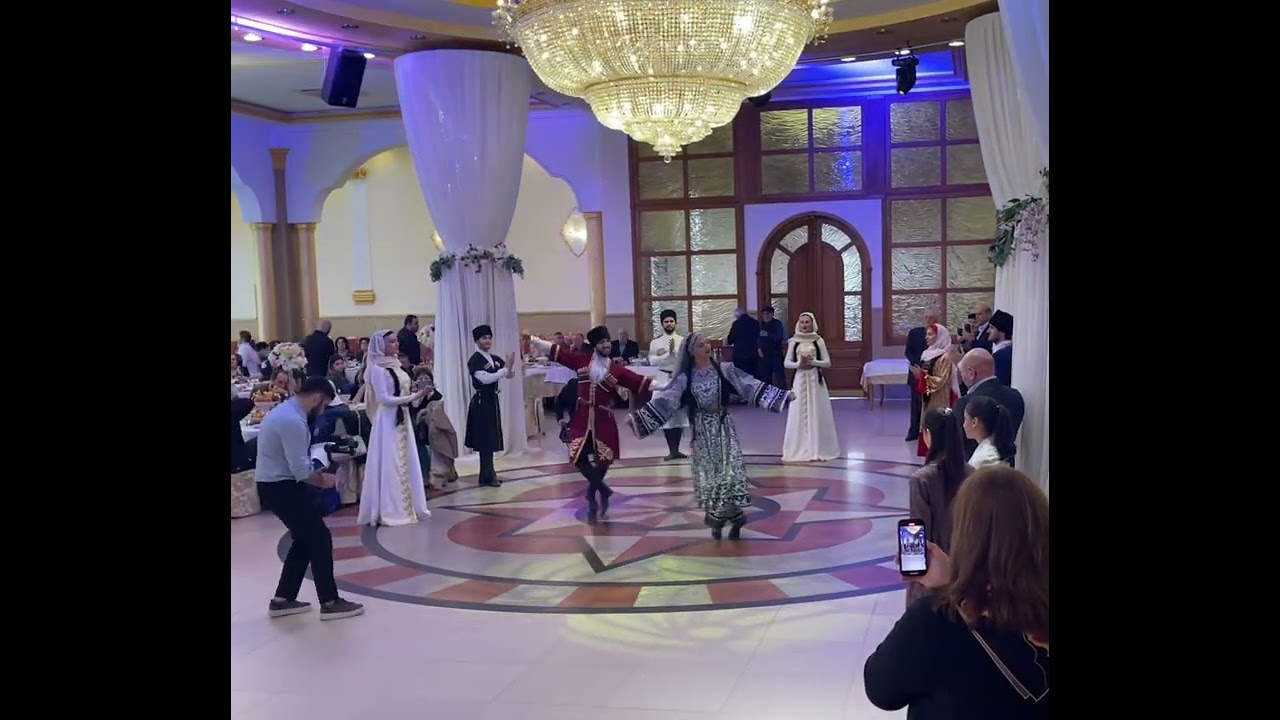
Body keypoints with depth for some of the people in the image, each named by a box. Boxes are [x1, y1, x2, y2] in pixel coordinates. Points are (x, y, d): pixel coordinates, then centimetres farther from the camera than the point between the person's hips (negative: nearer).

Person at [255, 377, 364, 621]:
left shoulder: (286, 410, 10)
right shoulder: (293, 421, -24)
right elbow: (301, 470, -24)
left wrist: (316, 474, 10)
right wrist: (322, 480, -6)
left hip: (275, 484, 10)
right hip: (281, 487, -10)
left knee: (306, 539, 17)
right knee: (320, 538, -4)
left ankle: (282, 600, 22)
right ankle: (329, 603, 3)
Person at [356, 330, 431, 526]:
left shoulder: (395, 365, 12)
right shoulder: (376, 368, -11)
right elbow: (383, 398, -17)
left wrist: (413, 391, 2)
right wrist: (412, 397, -19)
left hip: (402, 419, 8)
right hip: (388, 421, -8)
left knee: (406, 463, 10)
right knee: (389, 466, -4)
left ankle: (405, 507, 18)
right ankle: (390, 511, 2)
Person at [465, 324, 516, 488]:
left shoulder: (494, 359, 10)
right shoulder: (475, 360, -13)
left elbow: (509, 375, 12)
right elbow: (486, 378, -26)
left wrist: (511, 364, -9)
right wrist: (505, 368, -24)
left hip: (492, 400, 8)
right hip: (482, 401, -8)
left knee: (491, 438, 13)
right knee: (485, 439, -5)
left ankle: (489, 473, 22)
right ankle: (487, 476, 0)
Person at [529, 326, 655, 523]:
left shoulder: (617, 369, 1)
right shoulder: (582, 360, 4)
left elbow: (639, 381, -4)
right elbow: (556, 351, 5)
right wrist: (532, 339, 4)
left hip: (603, 420, 0)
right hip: (582, 418, 1)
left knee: (603, 460, 4)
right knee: (579, 457, -8)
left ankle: (593, 497, 22)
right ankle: (602, 490, 7)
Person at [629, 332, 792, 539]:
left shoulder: (724, 370, -3)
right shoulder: (684, 378, -4)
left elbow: (751, 386, -4)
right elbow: (663, 400, -6)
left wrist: (783, 395, -9)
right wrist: (637, 416, -12)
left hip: (724, 426, 0)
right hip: (702, 430, 0)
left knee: (730, 469, -6)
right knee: (708, 473, 5)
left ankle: (733, 515, 5)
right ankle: (716, 518, 17)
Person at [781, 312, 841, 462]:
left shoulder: (819, 340, 1)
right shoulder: (794, 341, 4)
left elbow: (827, 362, 0)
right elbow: (786, 363, 2)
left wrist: (812, 362, -15)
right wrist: (798, 363, -15)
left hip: (815, 379, -1)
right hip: (800, 379, 1)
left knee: (816, 414, 1)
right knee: (799, 414, 1)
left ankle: (817, 449, 7)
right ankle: (800, 450, 6)